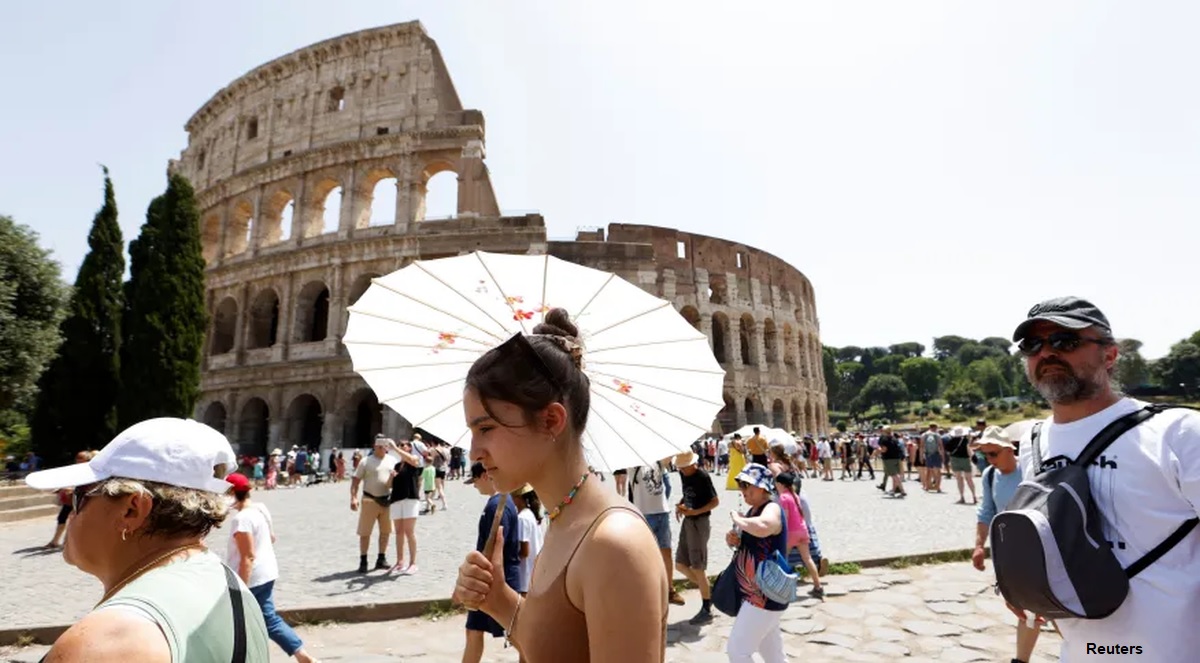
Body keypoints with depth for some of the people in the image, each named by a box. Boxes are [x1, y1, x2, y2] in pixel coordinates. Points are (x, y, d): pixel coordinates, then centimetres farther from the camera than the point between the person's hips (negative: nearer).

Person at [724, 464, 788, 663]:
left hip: (765, 595, -10)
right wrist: (733, 539, -3)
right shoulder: (753, 510, 8)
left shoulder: (772, 509, -21)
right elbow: (748, 542, 20)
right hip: (755, 593, 10)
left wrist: (738, 519, -28)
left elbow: (762, 528, -46)